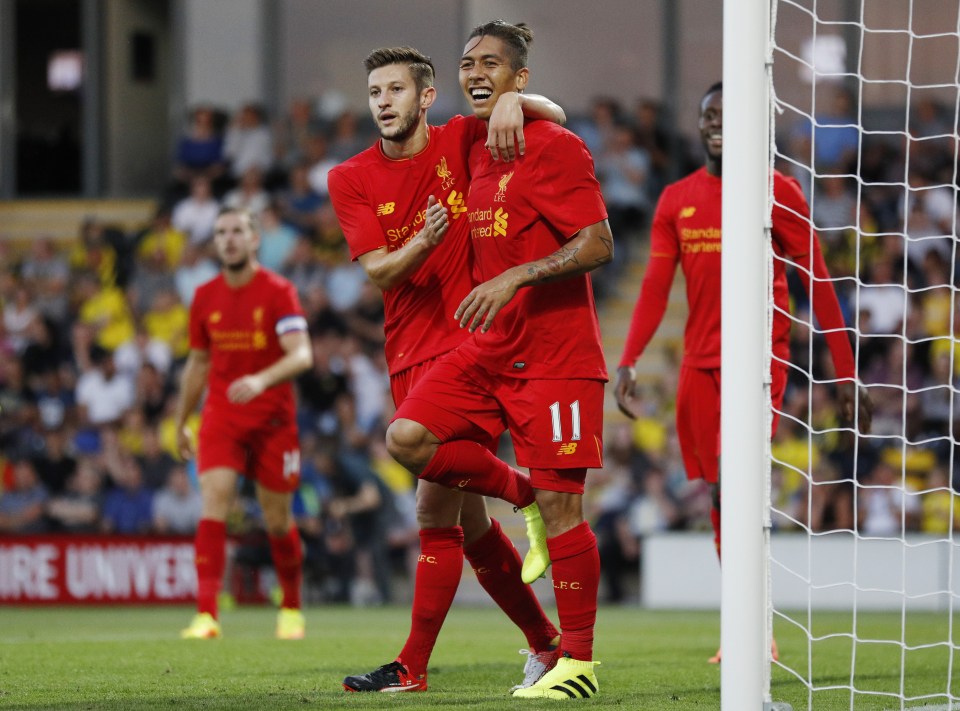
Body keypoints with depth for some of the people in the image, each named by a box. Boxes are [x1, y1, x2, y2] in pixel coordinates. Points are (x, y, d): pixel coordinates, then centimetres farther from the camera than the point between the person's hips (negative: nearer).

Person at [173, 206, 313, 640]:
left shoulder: (277, 291, -7)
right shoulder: (205, 298, 6)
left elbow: (301, 355, -18)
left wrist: (261, 380, -36)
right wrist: (181, 422, 21)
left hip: (272, 418, -2)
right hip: (221, 417, 2)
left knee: (278, 521, 5)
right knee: (213, 505, -16)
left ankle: (291, 609, 27)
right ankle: (206, 615, -23)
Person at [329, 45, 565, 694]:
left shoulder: (461, 141, 0)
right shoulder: (351, 179, 5)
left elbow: (554, 115, 0)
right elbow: (380, 274, -4)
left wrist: (512, 101, -21)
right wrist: (424, 242, -25)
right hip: (408, 358, 5)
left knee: (437, 508, -12)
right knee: (467, 519, 10)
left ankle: (413, 667, -10)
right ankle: (546, 644, 24)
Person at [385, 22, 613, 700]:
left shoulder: (553, 147, -10)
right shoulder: (478, 154, 14)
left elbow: (598, 243, -18)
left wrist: (515, 278, -24)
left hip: (555, 354, -7)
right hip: (488, 350, 8)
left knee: (561, 506, -6)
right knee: (407, 436, -12)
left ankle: (579, 662, 2)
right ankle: (522, 495, 10)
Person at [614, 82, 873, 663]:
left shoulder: (778, 192, 0)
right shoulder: (677, 200, 12)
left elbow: (818, 282, 0)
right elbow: (656, 287, 10)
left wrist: (845, 373, -4)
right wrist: (628, 362, -3)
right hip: (700, 363, 5)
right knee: (719, 497, 6)